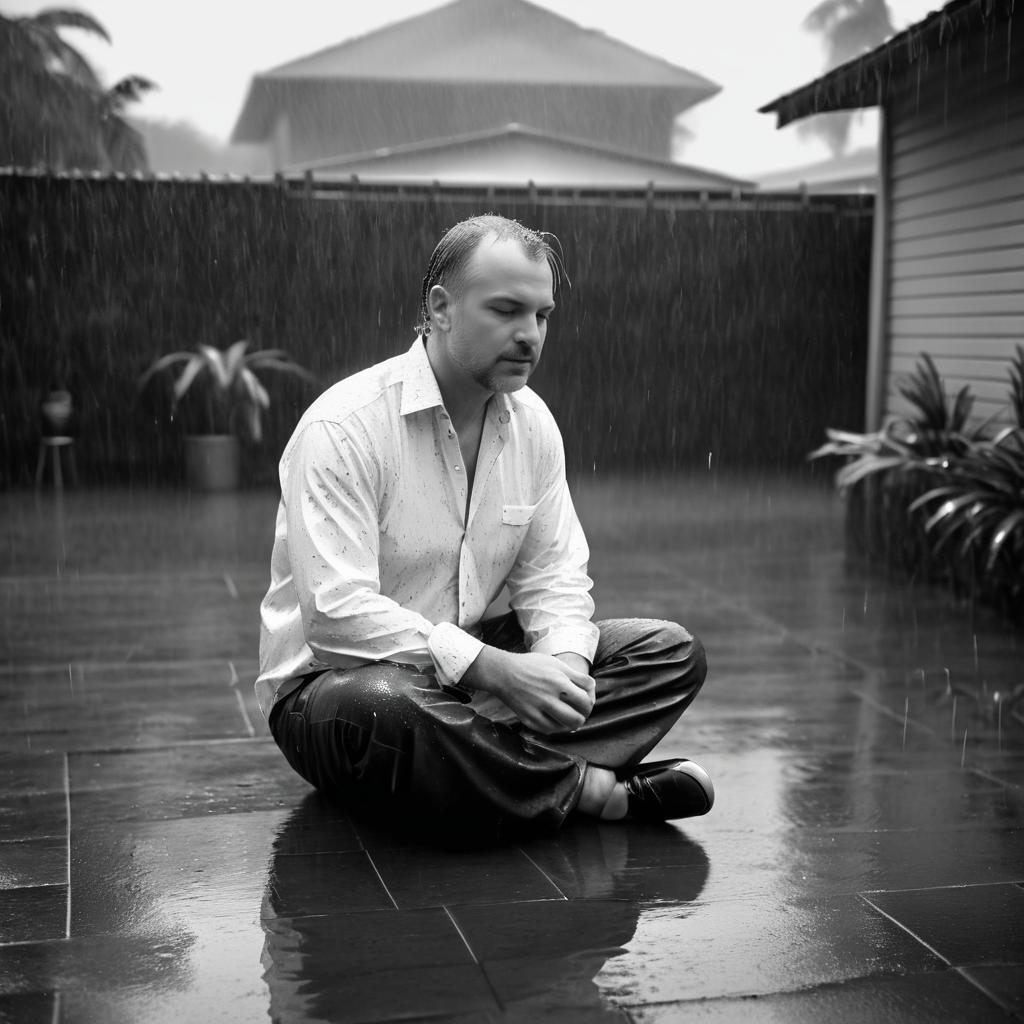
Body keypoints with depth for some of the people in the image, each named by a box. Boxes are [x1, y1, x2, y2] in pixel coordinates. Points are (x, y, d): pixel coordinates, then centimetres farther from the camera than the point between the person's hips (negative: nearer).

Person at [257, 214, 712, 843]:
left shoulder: (532, 422, 3)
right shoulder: (343, 427, -19)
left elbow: (554, 575, 6)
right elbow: (338, 611, -27)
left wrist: (564, 661, -18)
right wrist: (499, 671, -31)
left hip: (481, 668, 7)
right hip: (337, 678, -6)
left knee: (673, 652, -5)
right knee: (387, 712, -42)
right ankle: (587, 787, -20)